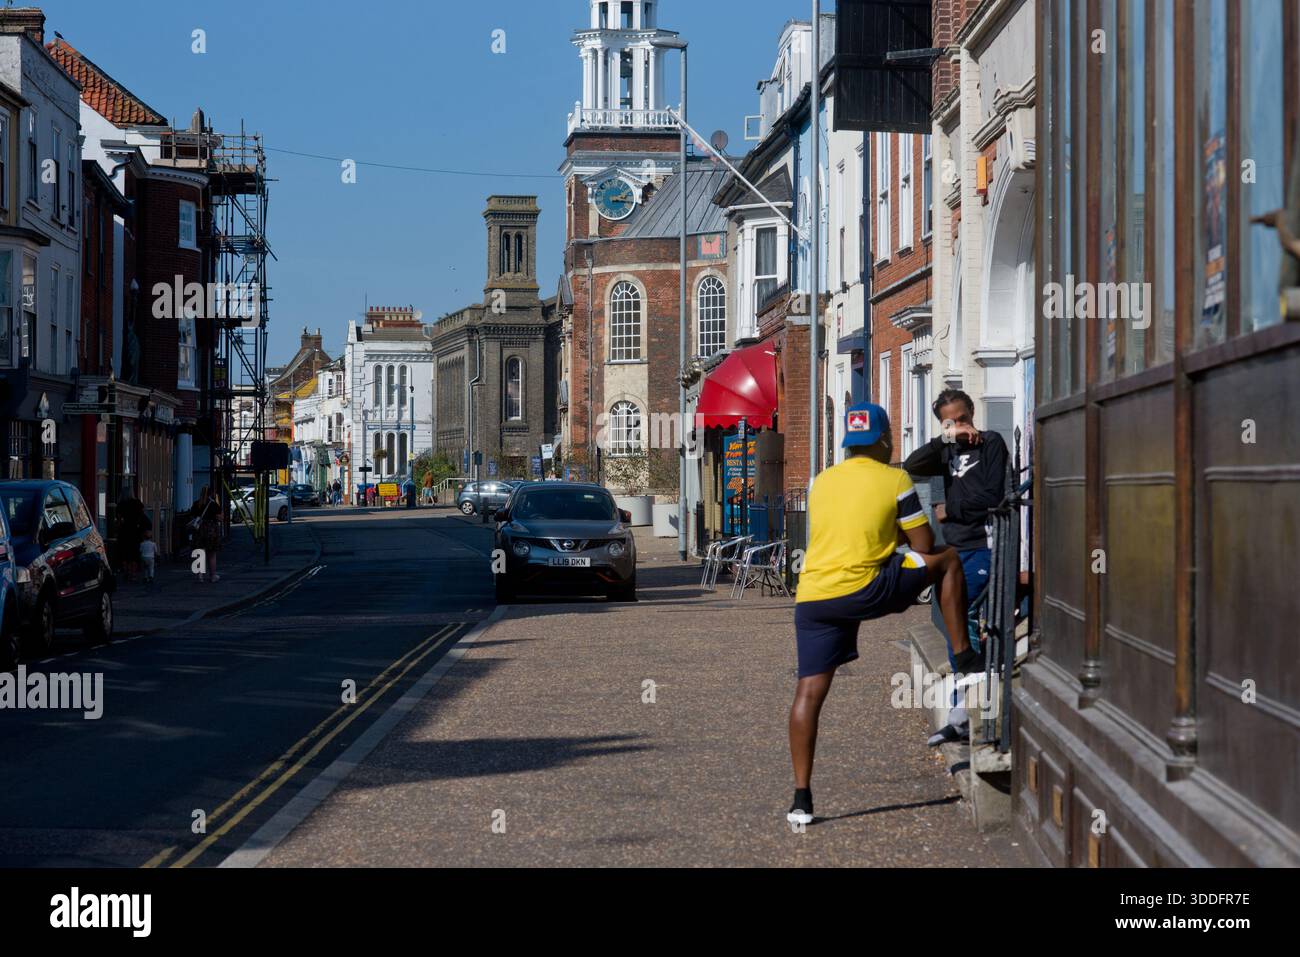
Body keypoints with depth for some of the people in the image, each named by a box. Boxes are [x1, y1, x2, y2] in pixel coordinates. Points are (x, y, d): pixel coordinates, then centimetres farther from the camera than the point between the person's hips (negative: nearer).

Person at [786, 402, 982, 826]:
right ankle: (964, 655, 20)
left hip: (811, 596, 4)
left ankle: (802, 797, 2)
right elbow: (923, 547, 4)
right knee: (947, 559, 16)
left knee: (809, 691, 6)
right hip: (863, 590, -4)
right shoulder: (894, 479, 2)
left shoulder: (821, 482, 17)